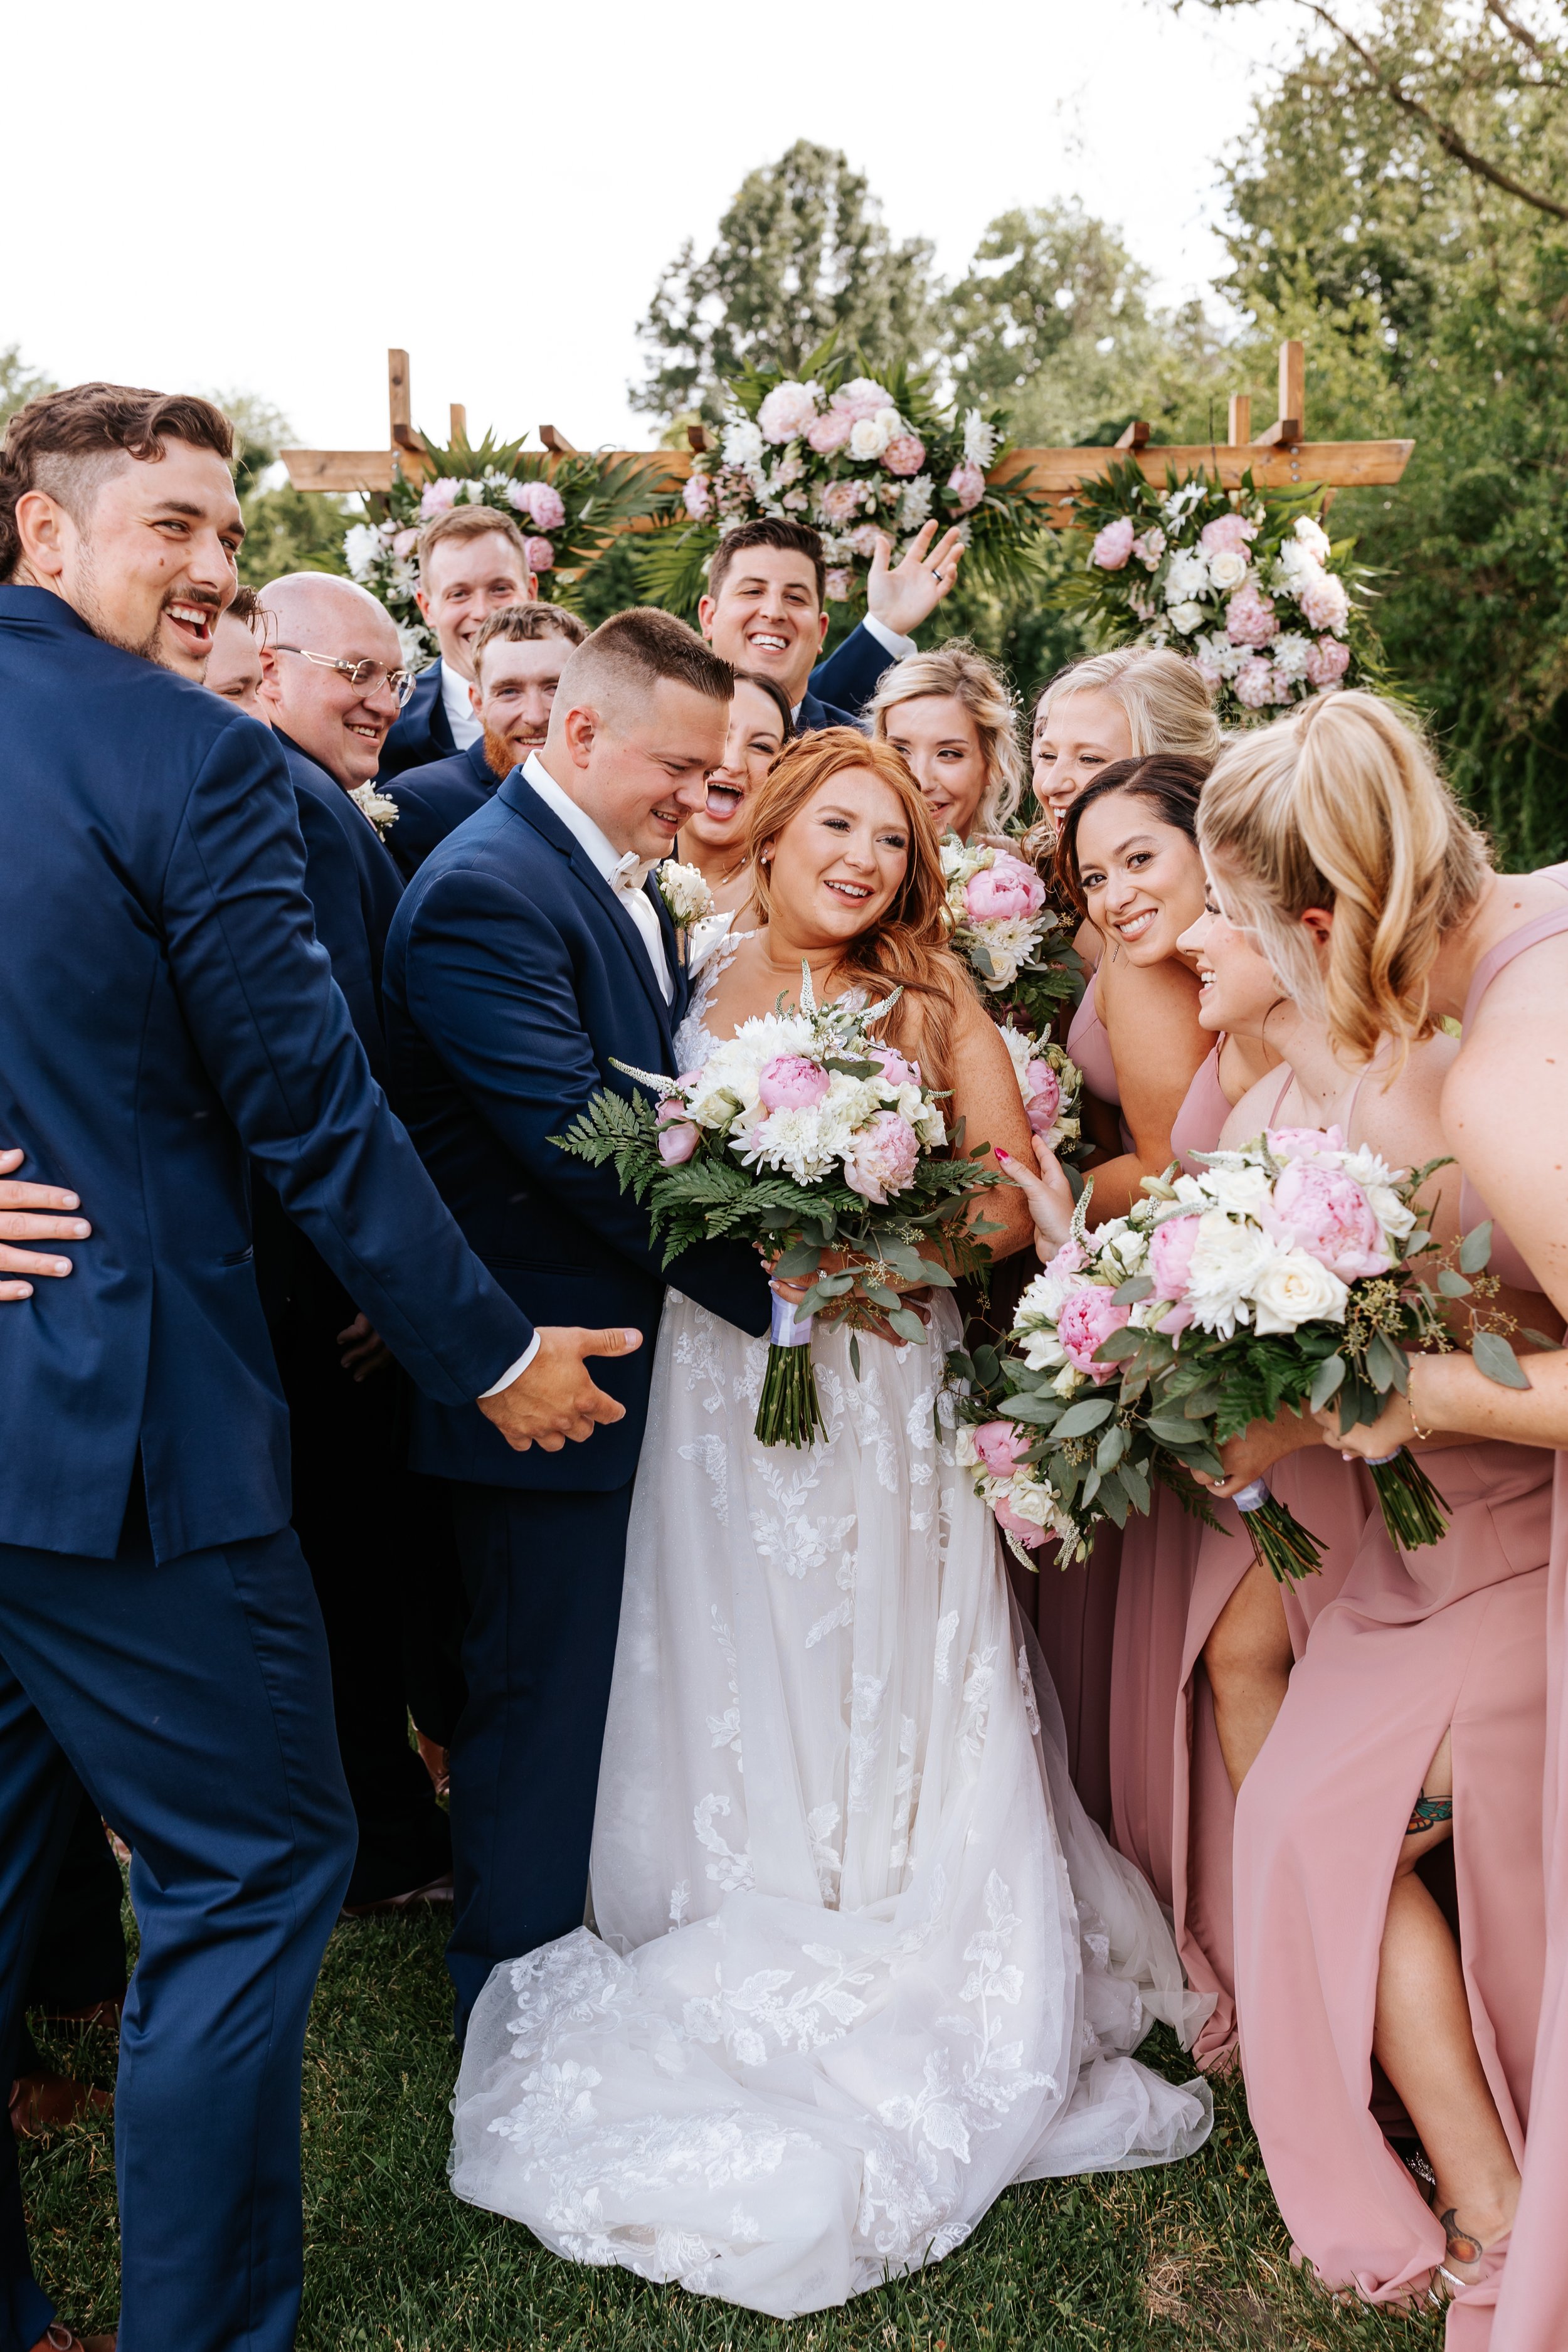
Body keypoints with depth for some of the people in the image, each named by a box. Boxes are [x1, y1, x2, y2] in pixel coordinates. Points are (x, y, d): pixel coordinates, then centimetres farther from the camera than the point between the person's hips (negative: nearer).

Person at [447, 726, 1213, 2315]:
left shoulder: (935, 1004, 5)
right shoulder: (690, 979, 4)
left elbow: (1021, 1201, 1)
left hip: (890, 1394, 0)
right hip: (725, 1390, 0)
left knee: (893, 1693, 5)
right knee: (740, 1690, 7)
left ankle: (913, 1993, 21)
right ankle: (753, 1993, 24)